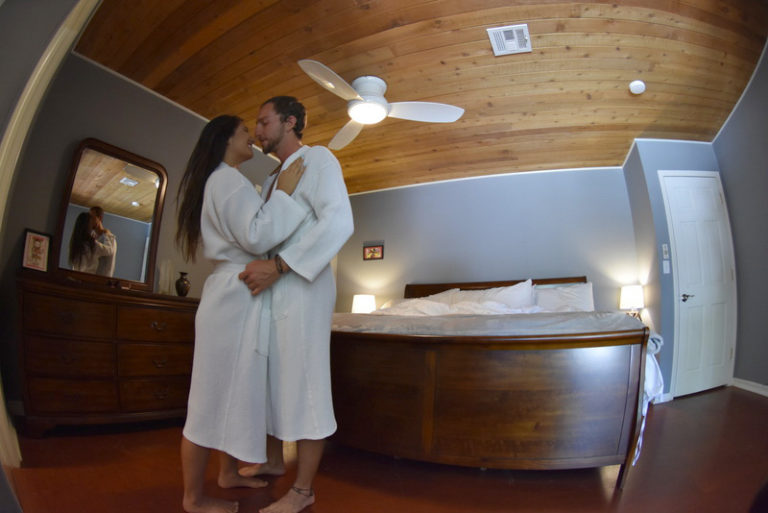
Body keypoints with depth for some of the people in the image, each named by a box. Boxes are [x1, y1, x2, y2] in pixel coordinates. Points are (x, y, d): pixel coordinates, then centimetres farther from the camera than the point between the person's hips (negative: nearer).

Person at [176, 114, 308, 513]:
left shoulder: (220, 180, 22)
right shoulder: (228, 179, -10)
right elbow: (257, 237, -21)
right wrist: (283, 192, -12)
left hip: (234, 296, 11)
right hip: (236, 297, -11)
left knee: (233, 391, 18)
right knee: (215, 397, 0)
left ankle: (228, 472, 33)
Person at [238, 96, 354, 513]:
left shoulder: (318, 158, -3)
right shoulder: (271, 178, 23)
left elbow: (338, 222, -19)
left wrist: (278, 266, -23)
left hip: (301, 287, -9)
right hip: (270, 288, 9)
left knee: (303, 384, -2)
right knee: (270, 379, 17)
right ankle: (274, 459, 36)